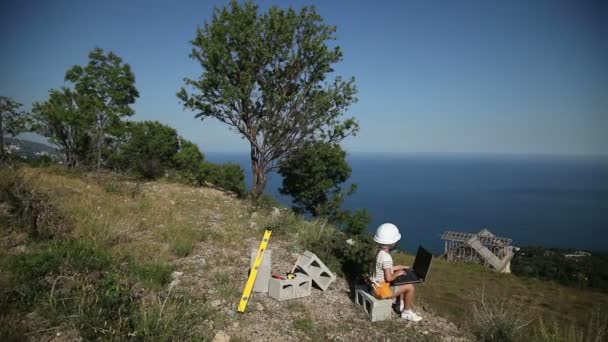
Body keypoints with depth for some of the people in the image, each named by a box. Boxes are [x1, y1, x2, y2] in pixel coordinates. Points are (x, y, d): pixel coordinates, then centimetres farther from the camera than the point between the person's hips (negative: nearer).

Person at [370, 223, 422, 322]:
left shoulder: (381, 252, 1)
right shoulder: (386, 257, -28)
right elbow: (389, 278, -27)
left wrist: (399, 267, 12)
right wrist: (397, 273, -9)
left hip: (379, 284, 10)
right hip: (382, 289, -10)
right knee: (410, 287, -7)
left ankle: (400, 304, 33)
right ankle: (407, 312, 11)